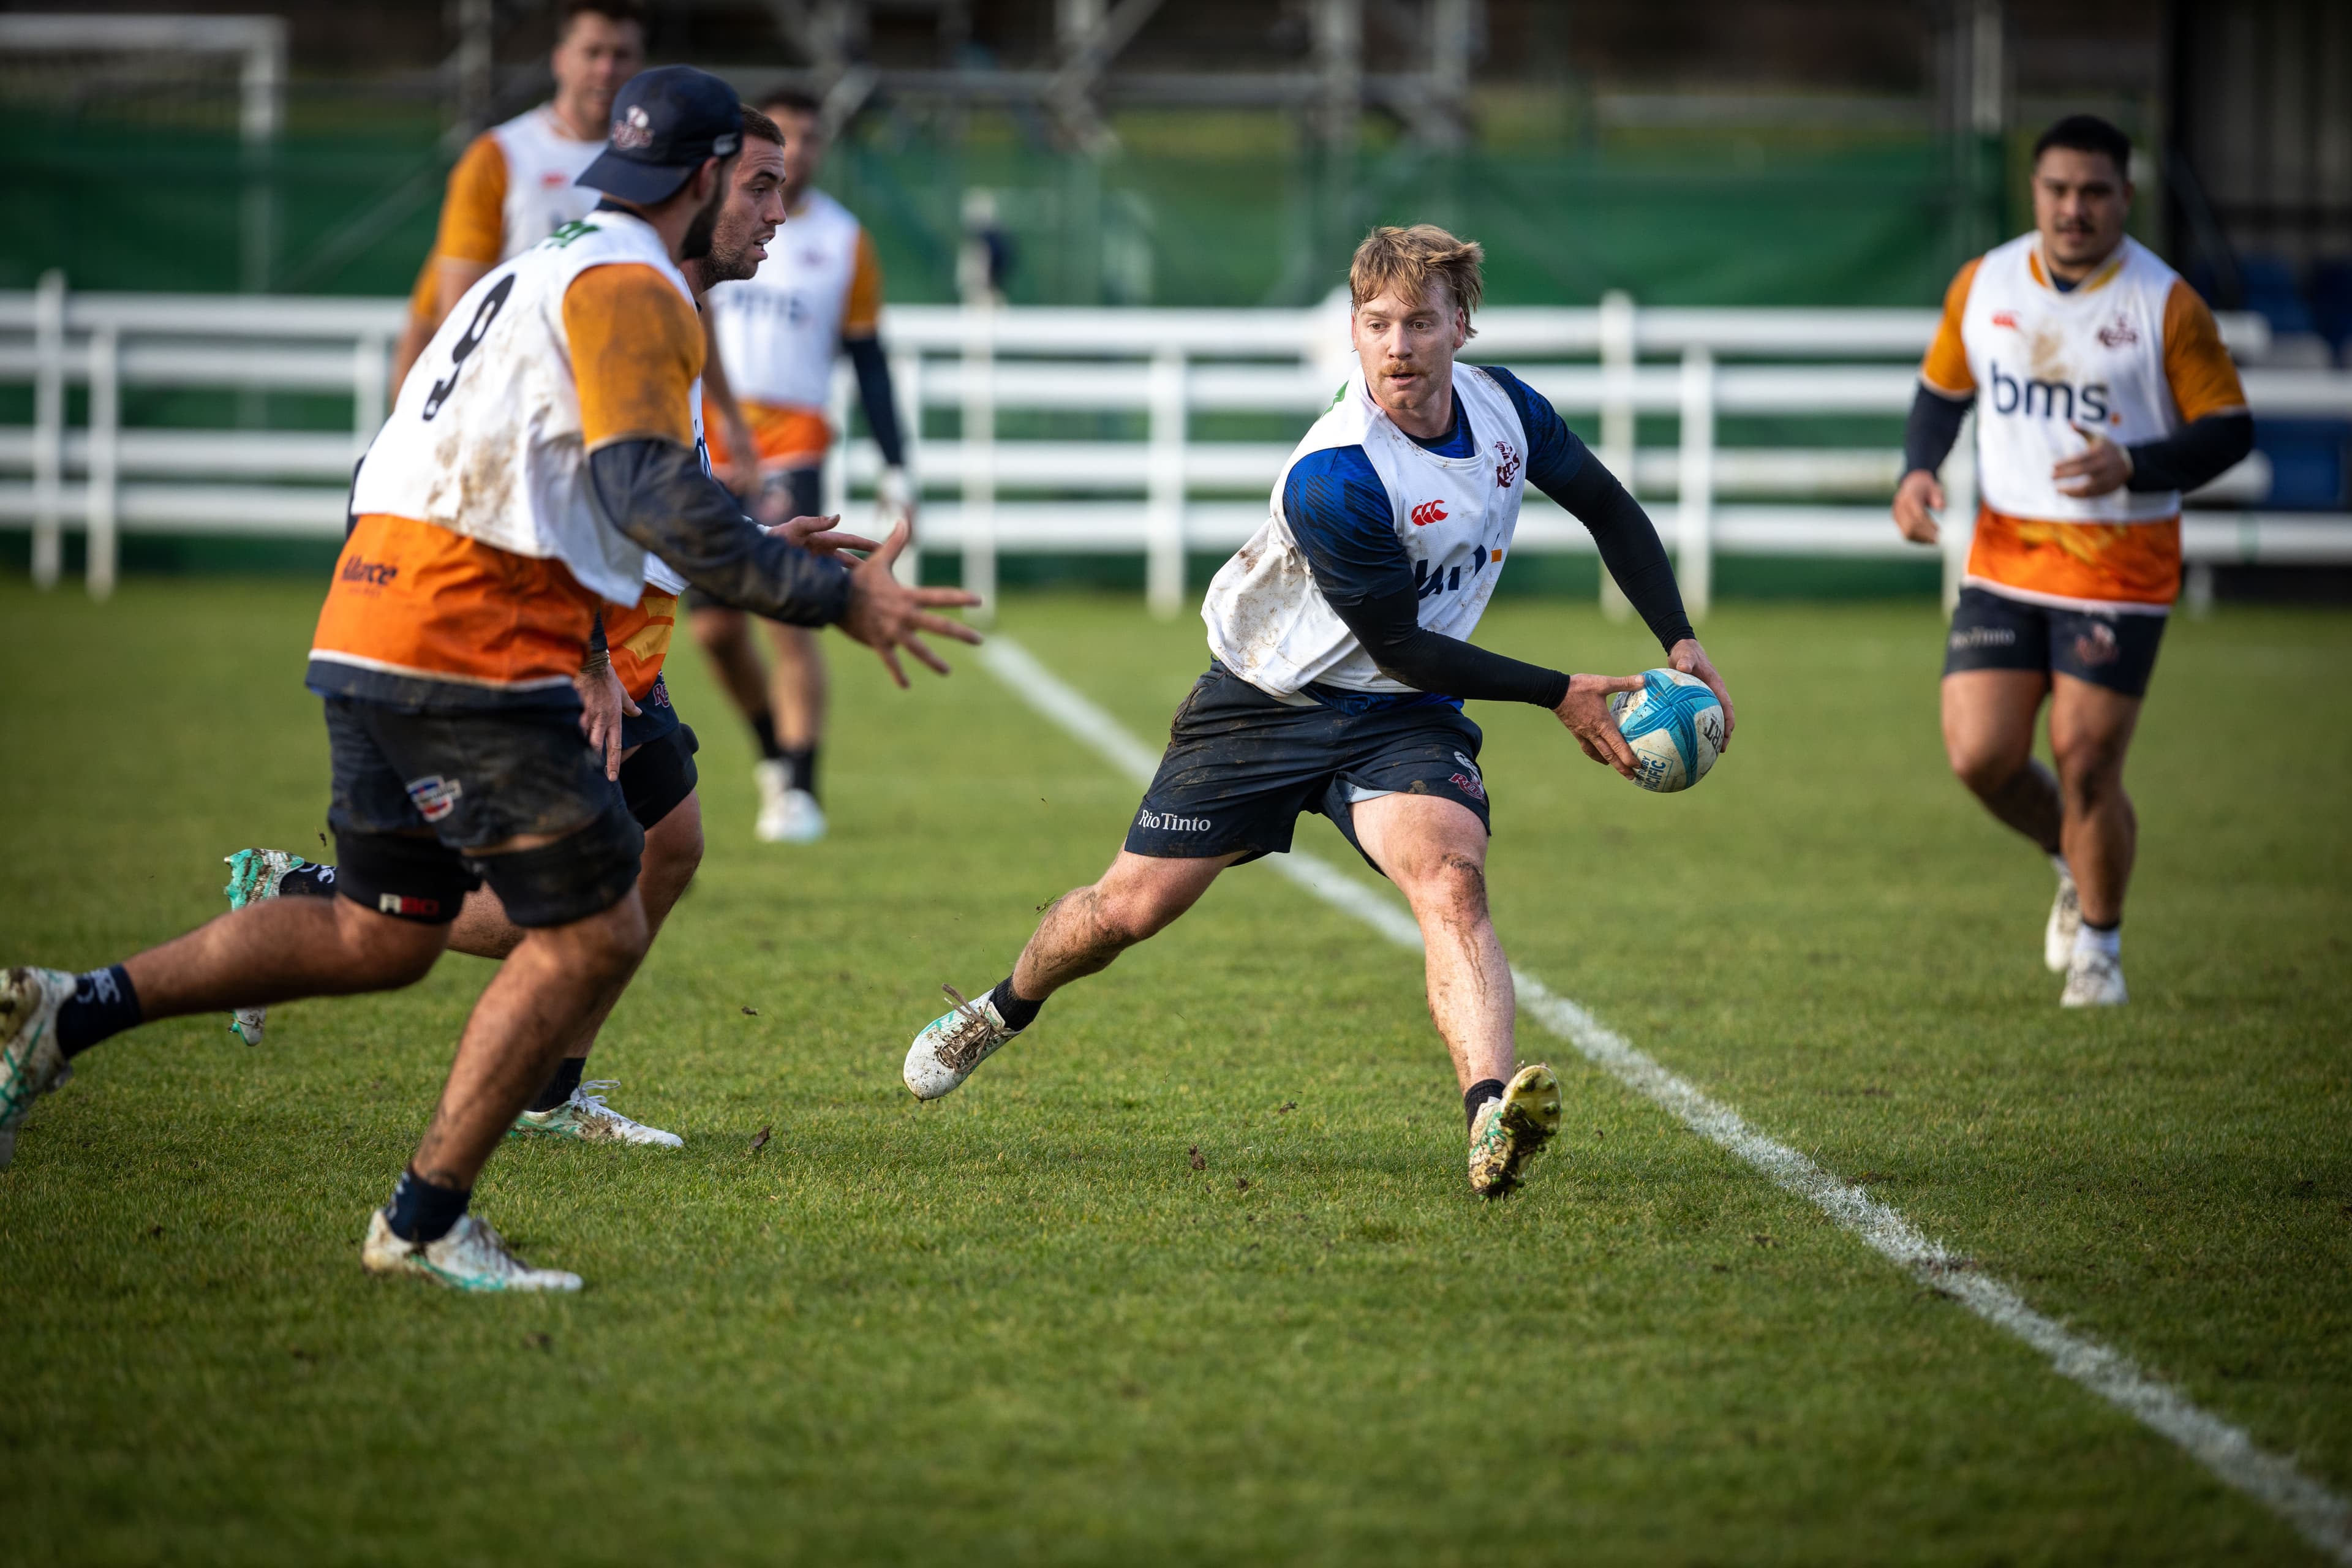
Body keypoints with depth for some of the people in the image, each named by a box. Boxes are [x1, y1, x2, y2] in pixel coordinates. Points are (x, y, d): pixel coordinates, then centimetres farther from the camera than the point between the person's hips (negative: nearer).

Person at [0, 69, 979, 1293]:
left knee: (381, 935, 19)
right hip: (473, 656, -10)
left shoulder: (534, 274, 23)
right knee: (595, 935, -2)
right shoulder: (633, 292, -8)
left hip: (367, 637, 10)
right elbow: (652, 495, -21)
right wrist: (833, 597, -17)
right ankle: (424, 1222, 0)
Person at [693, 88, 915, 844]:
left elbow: (868, 361, 11)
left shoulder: (843, 239, 6)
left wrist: (894, 468, 6)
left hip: (792, 440, -1)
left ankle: (798, 789, -10)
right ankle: (774, 752, 25)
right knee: (715, 625, 1)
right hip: (708, 440, 1)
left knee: (789, 616, -14)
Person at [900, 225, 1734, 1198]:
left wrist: (1681, 644, 4)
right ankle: (1004, 1011, 37)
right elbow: (1400, 646, -21)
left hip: (1404, 718, 3)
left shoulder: (1504, 408, -7)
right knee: (1131, 907, 3)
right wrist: (1558, 695, -17)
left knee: (1450, 877, -27)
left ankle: (1493, 1117, -48)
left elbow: (1608, 509, 12)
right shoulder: (1332, 480, -29)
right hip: (1268, 703, -3)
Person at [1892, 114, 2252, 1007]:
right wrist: (1918, 471, -2)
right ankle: (2073, 864, 25)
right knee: (1979, 756, -7)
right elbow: (1942, 390, 18)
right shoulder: (1983, 286, 3)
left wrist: (2133, 467, -24)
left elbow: (2229, 429, -7)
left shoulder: (2166, 303, -8)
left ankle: (2098, 943, 20)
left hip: (2120, 568, -3)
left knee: (2085, 768, -5)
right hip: (2005, 558, 3)